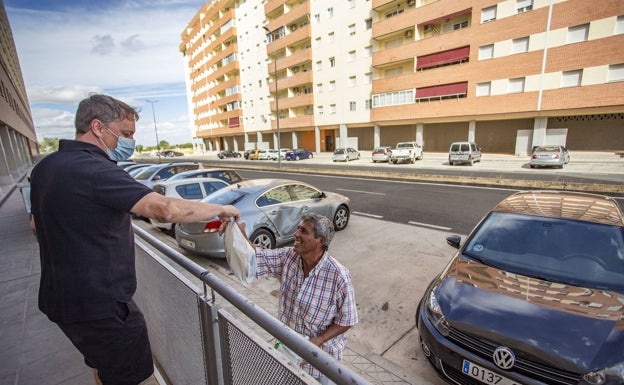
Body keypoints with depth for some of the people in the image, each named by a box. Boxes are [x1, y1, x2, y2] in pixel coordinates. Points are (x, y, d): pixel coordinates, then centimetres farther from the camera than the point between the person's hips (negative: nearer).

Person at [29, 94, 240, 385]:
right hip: (99, 304, -9)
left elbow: (41, 221, 21)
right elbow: (166, 209, -36)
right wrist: (221, 209, -23)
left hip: (61, 296, 9)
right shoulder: (93, 170, -26)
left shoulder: (45, 167, 5)